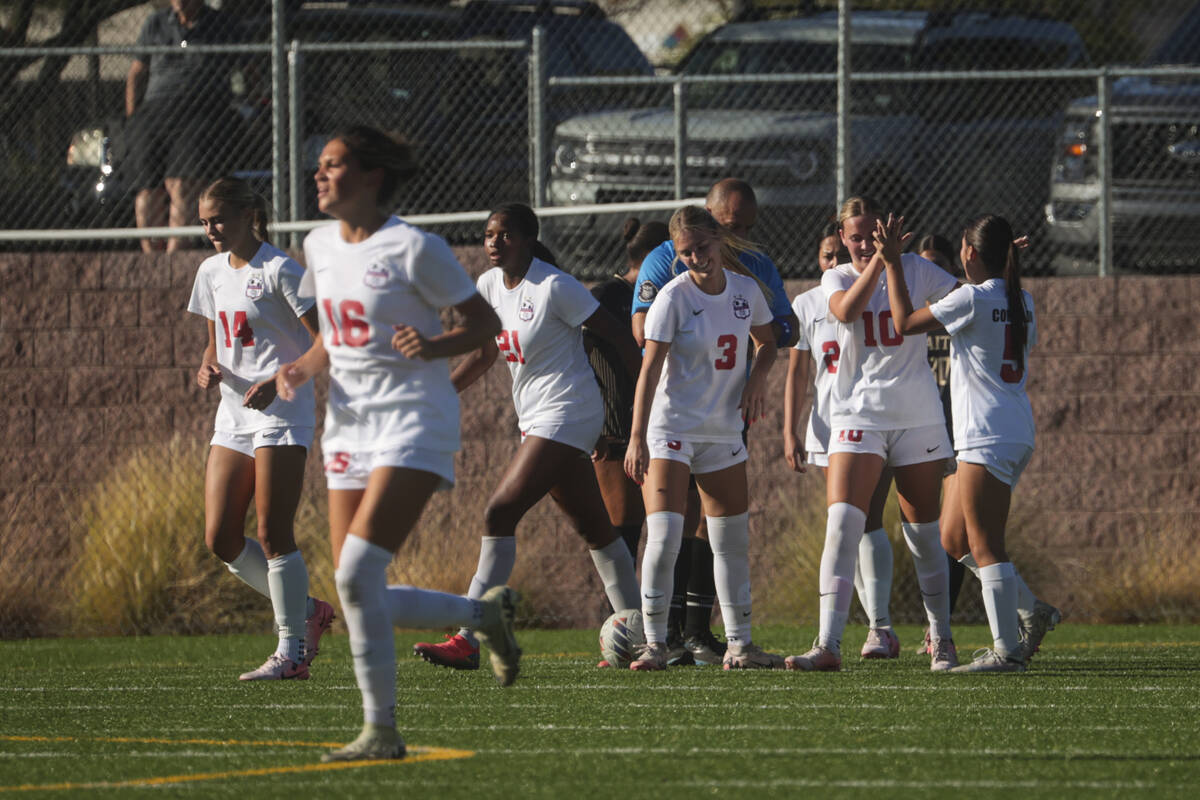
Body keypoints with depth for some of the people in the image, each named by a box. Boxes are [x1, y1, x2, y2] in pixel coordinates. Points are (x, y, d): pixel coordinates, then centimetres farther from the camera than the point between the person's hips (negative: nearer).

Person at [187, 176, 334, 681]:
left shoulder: (278, 271, -10)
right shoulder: (212, 272, 13)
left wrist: (278, 382, -25)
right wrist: (208, 366, 1)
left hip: (281, 412, -8)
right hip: (233, 412, 8)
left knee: (273, 534, -10)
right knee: (221, 539, 0)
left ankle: (291, 652, -3)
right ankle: (306, 611, 17)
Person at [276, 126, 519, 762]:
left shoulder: (413, 249, -12)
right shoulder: (319, 247, 9)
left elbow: (484, 322, -5)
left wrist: (433, 346, -24)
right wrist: (305, 368, 2)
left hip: (413, 423, -8)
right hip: (349, 424, 8)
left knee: (356, 573, -20)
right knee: (357, 591, 1)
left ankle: (381, 729, -10)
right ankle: (485, 614, 25)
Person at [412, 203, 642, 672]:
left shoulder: (555, 288, -15)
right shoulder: (490, 286, 9)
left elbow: (615, 336, -11)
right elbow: (483, 355, 21)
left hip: (565, 414, -9)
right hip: (536, 418, 9)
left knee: (500, 514, -17)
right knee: (593, 528, 13)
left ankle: (467, 641, -20)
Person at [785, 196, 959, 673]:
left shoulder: (913, 269, 4)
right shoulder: (836, 278, 4)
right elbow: (846, 310, -18)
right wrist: (877, 261, -22)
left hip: (917, 416, 0)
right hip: (857, 415, 0)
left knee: (923, 532, 6)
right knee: (842, 522, -14)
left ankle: (941, 640, 21)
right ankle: (829, 645, -18)